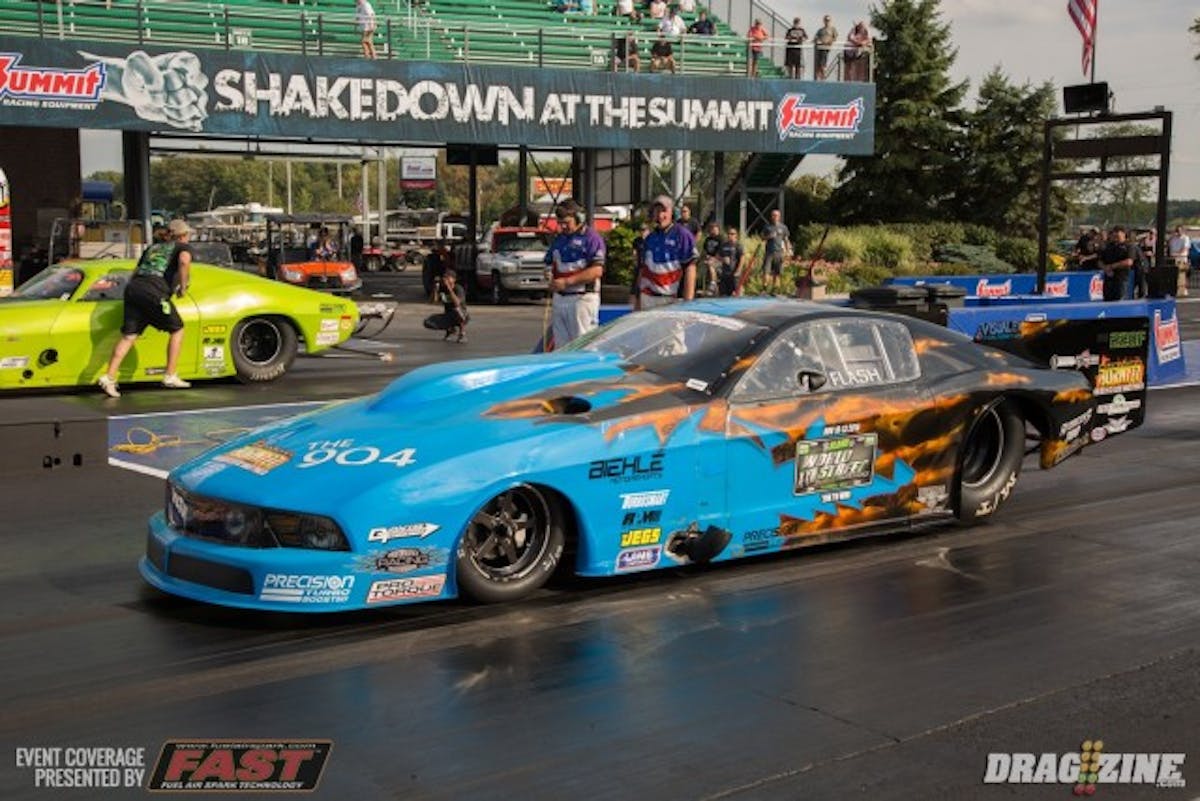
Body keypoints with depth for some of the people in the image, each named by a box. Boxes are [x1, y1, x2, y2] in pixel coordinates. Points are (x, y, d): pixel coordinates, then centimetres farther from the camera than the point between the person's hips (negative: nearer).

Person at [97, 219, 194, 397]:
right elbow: (184, 260, -11)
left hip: (133, 288, 6)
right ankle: (170, 376, 9)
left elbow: (136, 271, 28)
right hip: (154, 292, -6)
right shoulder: (184, 247, 13)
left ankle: (109, 377, -8)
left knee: (129, 335, 3)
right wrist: (183, 287, -2)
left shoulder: (153, 247, 32)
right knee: (177, 330, 10)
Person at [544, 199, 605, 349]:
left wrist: (567, 282, -18)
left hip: (582, 298, -7)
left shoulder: (591, 238, -7)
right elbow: (550, 264, 25)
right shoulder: (558, 239, 17)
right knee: (561, 346, 9)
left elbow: (597, 271, -16)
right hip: (559, 299, 7)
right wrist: (552, 281, 2)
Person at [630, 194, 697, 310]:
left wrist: (688, 300, -14)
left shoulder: (682, 235, -4)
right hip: (647, 298, 5)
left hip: (672, 300, -5)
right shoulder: (650, 238, 15)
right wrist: (636, 298, 14)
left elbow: (690, 268, -9)